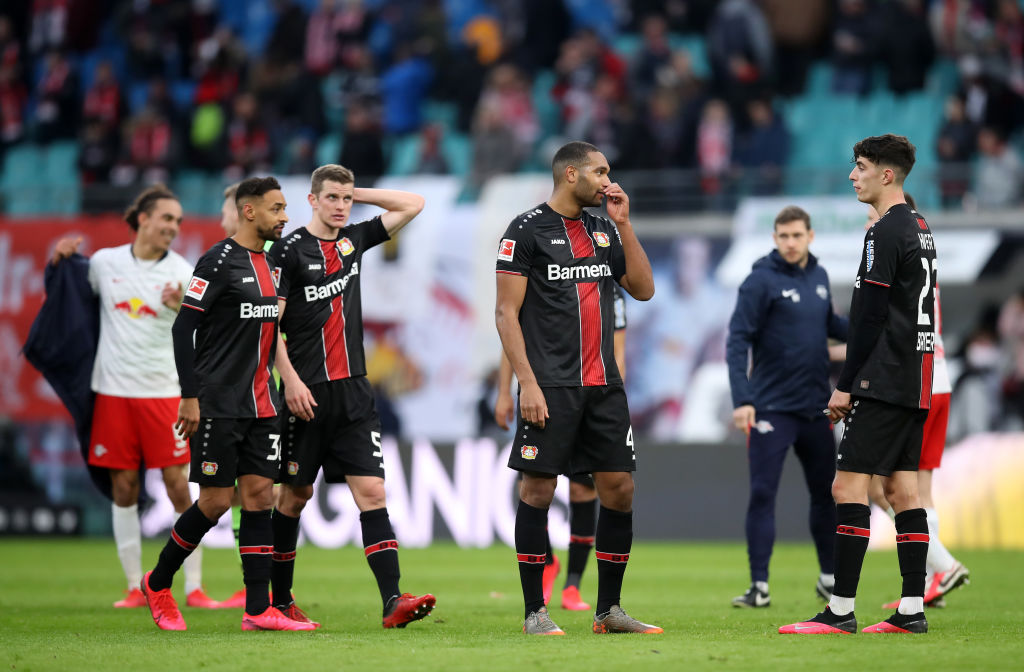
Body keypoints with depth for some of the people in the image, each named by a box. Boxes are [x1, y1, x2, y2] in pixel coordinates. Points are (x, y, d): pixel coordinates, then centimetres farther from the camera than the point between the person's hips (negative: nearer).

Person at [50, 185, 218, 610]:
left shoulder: (181, 272, -2)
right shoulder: (104, 262, 4)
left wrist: (183, 309, -31)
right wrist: (60, 260, 0)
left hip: (163, 391, -2)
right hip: (113, 391, 2)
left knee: (178, 488, -5)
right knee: (123, 490, 4)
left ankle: (193, 587, 1)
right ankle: (135, 587, 11)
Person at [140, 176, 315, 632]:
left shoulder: (271, 263, 14)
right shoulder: (219, 262, -11)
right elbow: (183, 328, -13)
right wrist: (190, 397, -16)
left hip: (260, 403, 7)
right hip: (218, 406, -7)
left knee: (259, 494, 1)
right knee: (216, 501, -4)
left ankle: (259, 610, 0)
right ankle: (158, 585, 16)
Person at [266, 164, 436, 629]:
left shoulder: (354, 240, 11)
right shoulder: (289, 250, -5)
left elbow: (413, 204, 17)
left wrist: (356, 194, 10)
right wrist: (291, 380, -15)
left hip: (353, 390, 4)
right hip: (306, 392, -4)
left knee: (371, 491, -7)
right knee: (295, 495, 5)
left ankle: (392, 600, -16)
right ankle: (280, 601, 18)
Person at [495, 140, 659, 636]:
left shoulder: (605, 230, 15)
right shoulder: (527, 231, -4)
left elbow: (643, 289, 11)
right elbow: (506, 312, -7)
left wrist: (623, 224, 4)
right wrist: (527, 383, -14)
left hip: (603, 385, 6)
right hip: (551, 387, -6)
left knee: (619, 488, 3)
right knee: (538, 488, -4)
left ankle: (608, 610, 12)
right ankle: (535, 612, 3)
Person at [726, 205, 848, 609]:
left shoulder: (819, 277, 9)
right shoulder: (762, 281, -9)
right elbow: (738, 341, -13)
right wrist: (742, 399, -22)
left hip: (815, 408, 6)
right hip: (771, 407, -6)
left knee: (825, 492, 11)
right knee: (762, 494, -6)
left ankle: (829, 578, 24)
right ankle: (759, 586, -3)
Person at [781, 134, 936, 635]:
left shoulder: (886, 233, -13)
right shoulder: (920, 229, 16)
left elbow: (869, 317, -16)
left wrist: (845, 385, -12)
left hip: (884, 382, -10)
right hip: (916, 382, 10)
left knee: (848, 486, -10)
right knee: (901, 487, 9)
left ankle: (841, 610, -13)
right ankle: (912, 609, 7)